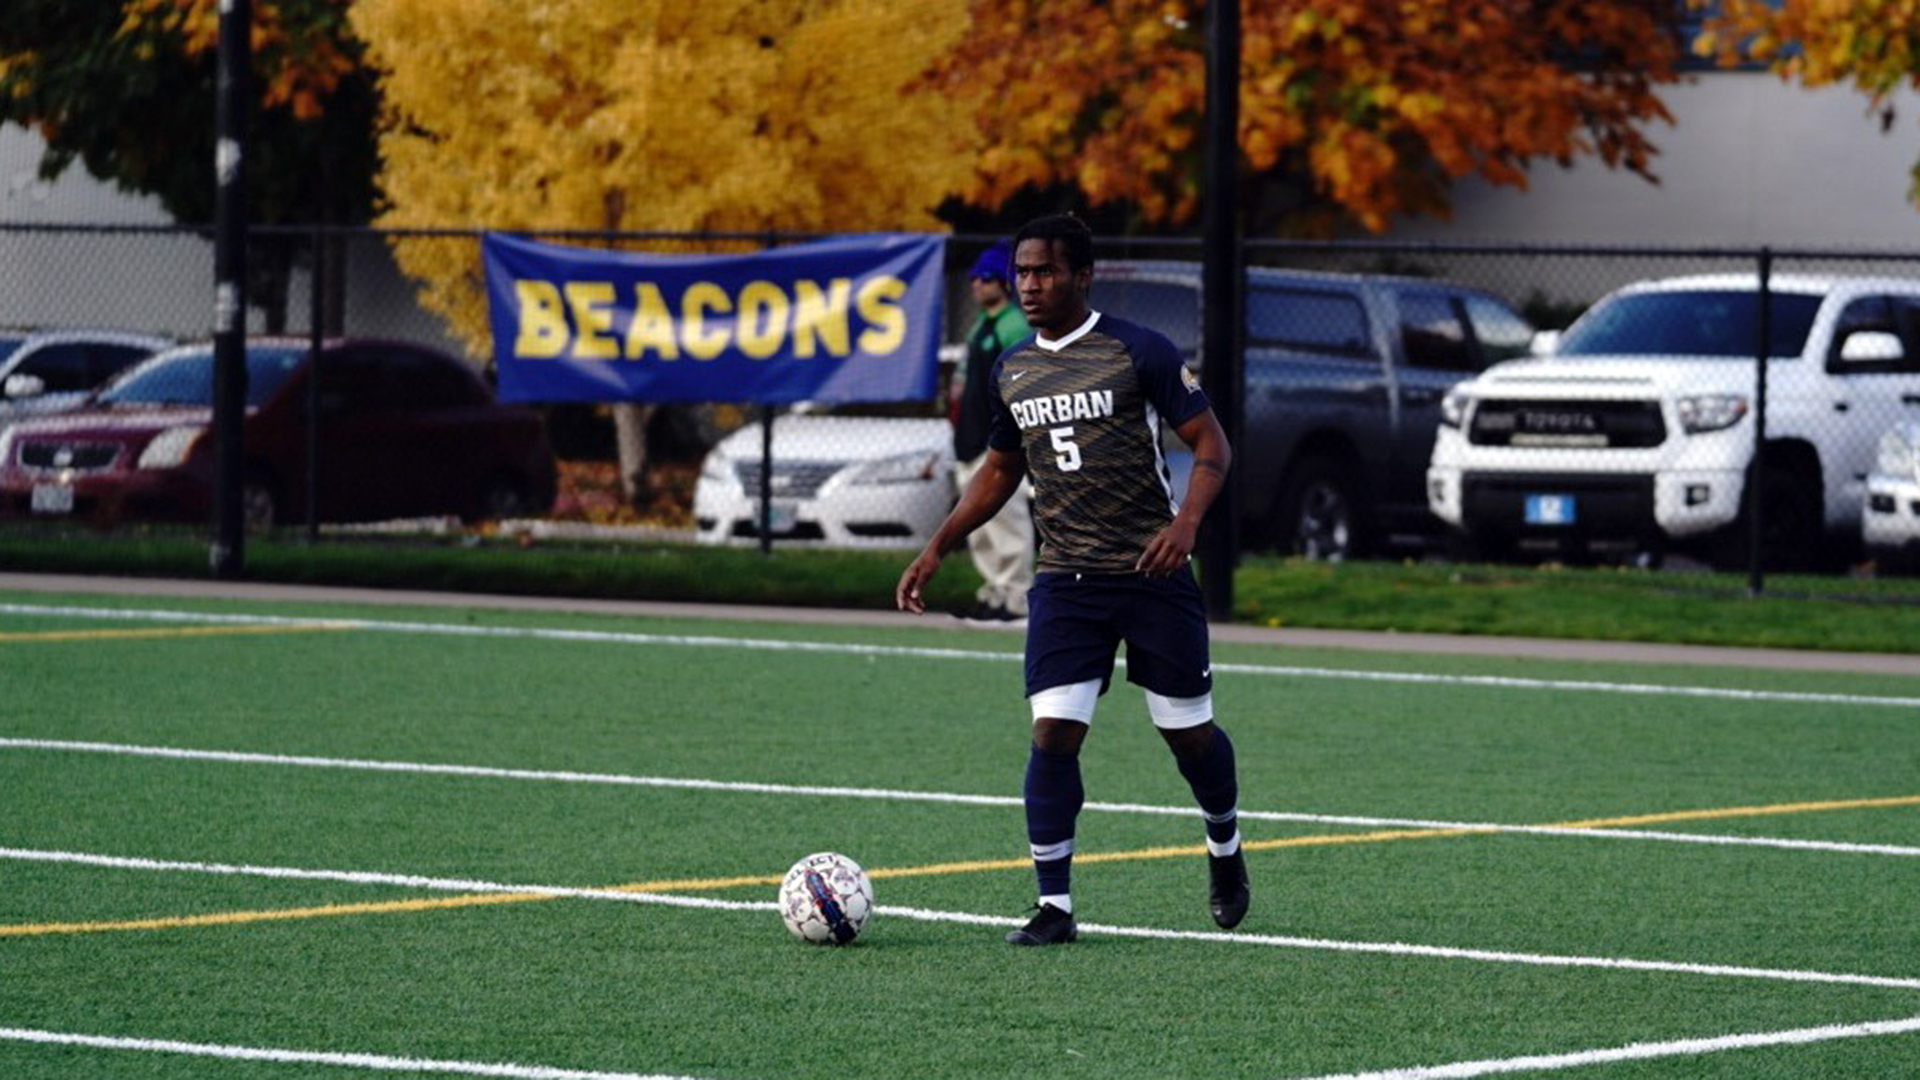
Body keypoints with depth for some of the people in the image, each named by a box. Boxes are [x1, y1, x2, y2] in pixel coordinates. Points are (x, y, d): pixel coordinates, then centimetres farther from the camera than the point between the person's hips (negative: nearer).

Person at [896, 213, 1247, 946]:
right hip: (1065, 582, 3)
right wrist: (938, 548, 15)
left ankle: (1225, 851, 36)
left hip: (1152, 576, -3)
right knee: (1053, 734, -10)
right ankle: (1053, 907, -6)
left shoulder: (1139, 353, -7)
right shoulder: (1012, 371, 9)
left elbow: (1211, 444, -7)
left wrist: (1186, 521, -24)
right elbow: (999, 470, 23)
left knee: (1188, 734, 6)